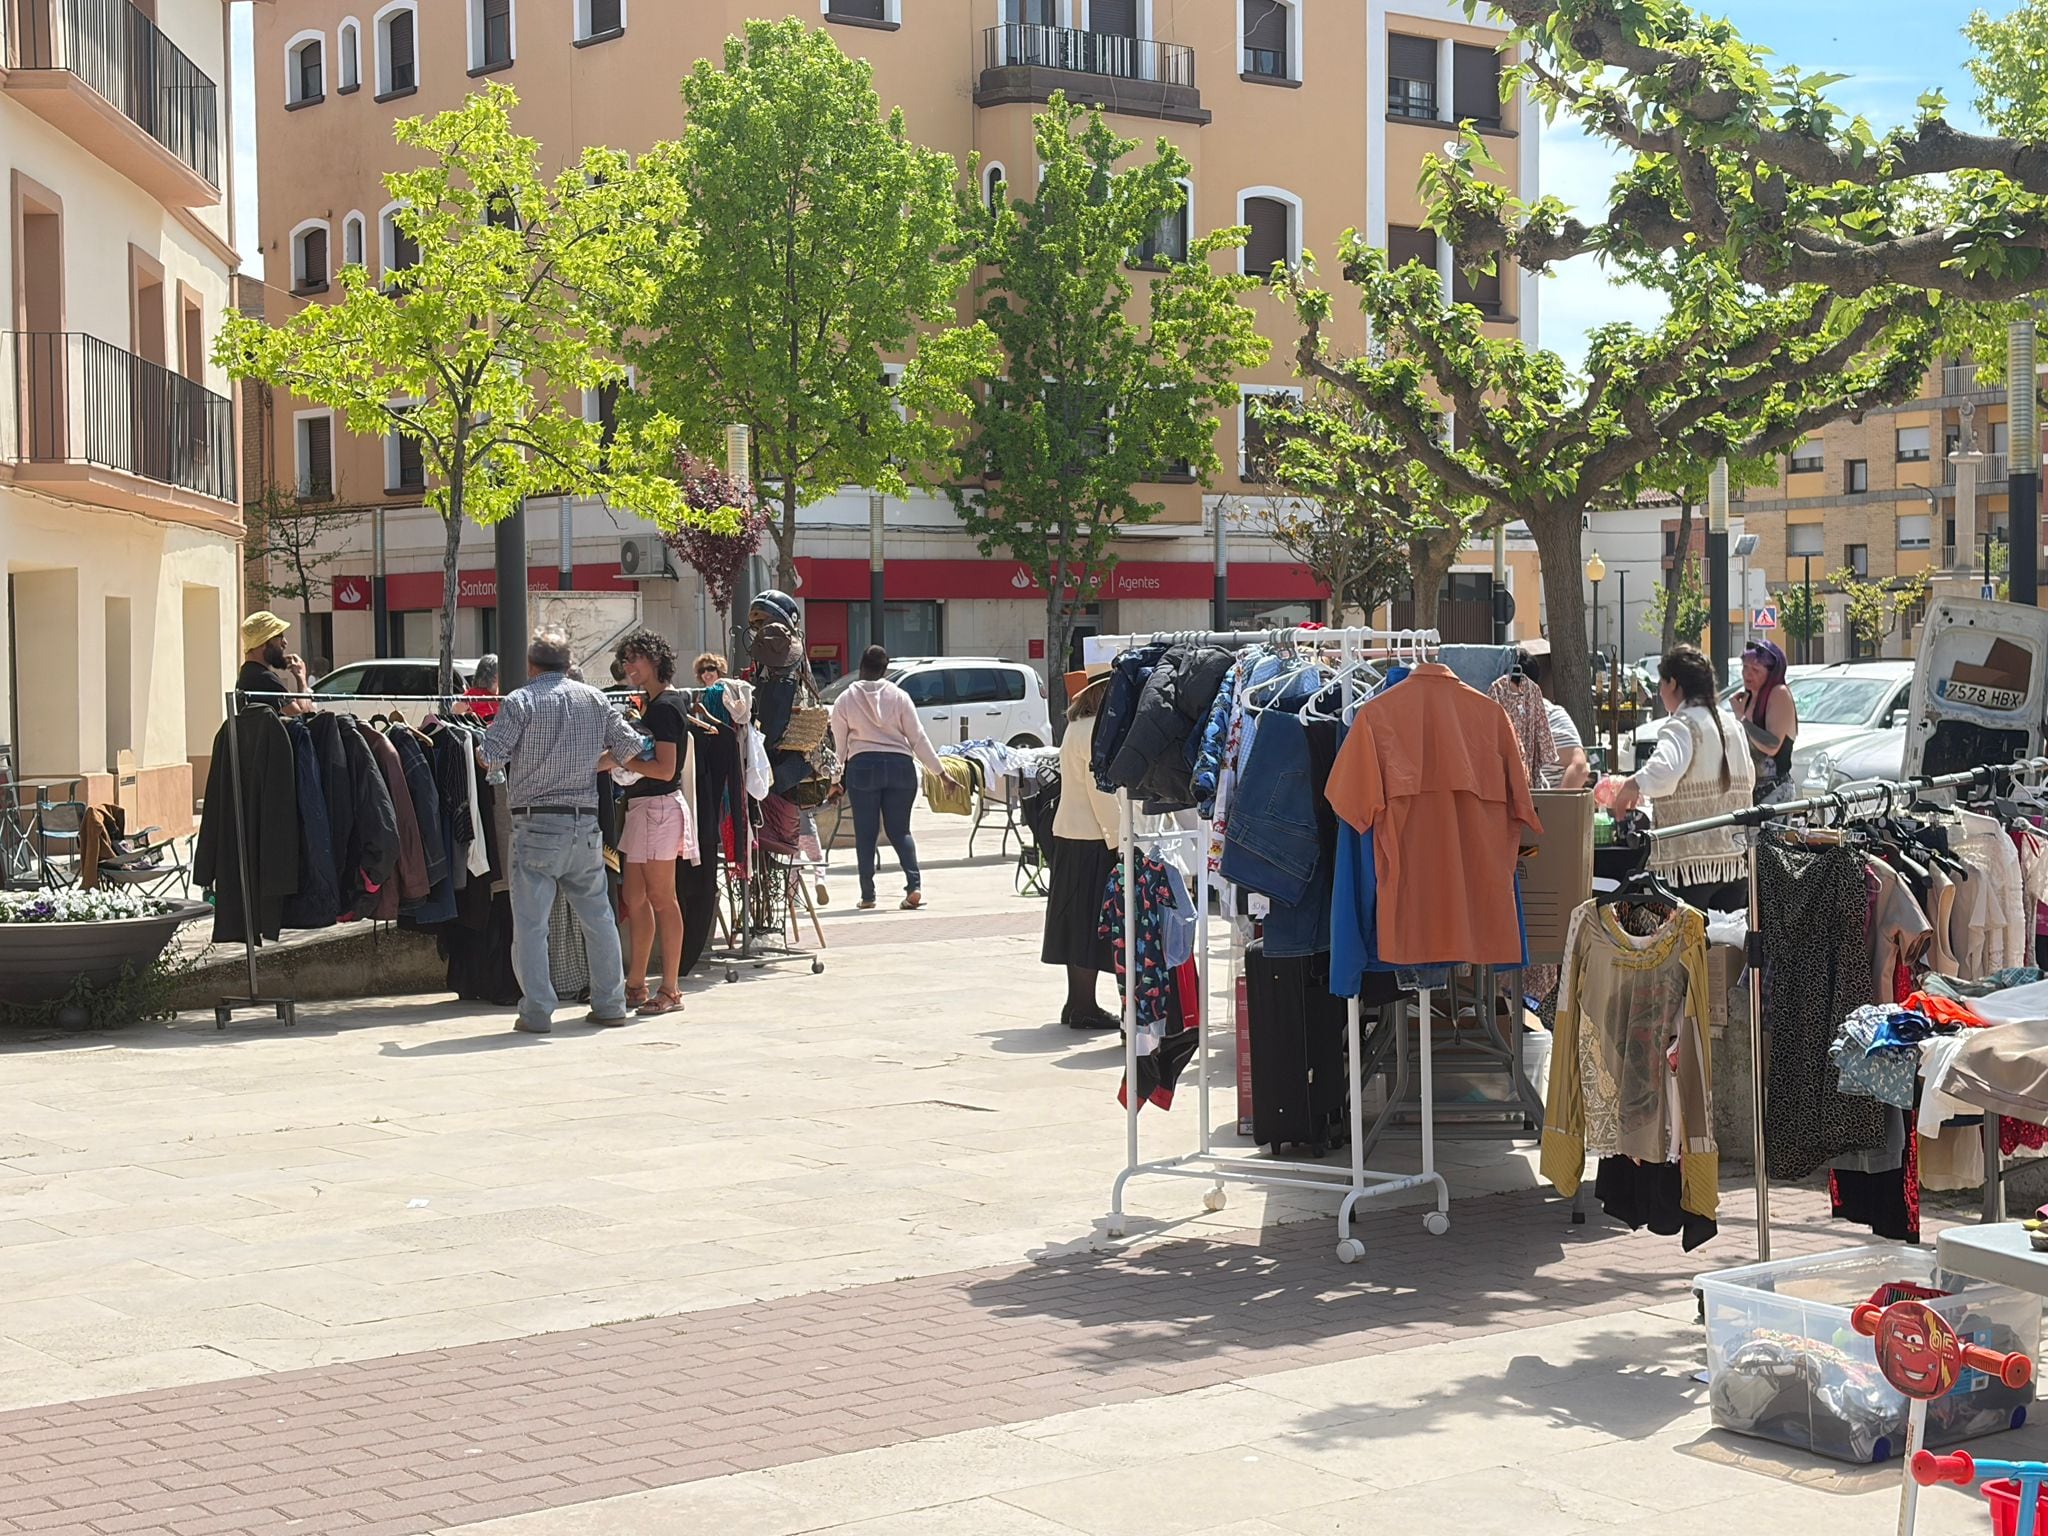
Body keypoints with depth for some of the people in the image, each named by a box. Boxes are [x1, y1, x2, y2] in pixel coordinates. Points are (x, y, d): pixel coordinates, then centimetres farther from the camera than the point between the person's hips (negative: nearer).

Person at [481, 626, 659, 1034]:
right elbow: (630, 750, 9)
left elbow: (489, 758, -9)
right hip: (585, 823, 4)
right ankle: (610, 1004, 18)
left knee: (530, 922, 0)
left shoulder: (519, 702, -5)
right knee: (598, 916, 14)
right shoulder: (595, 699, 8)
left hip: (535, 825, -4)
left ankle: (537, 1012, -3)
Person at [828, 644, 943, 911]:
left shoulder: (845, 700, 1)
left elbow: (839, 744, 4)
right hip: (900, 765, 1)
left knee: (865, 833, 6)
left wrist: (835, 779, 13)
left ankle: (867, 896, 5)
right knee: (899, 830, 8)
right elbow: (918, 738, 1)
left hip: (862, 767, -1)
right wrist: (940, 771, 6)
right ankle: (914, 886, -9)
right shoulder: (899, 696, 1)